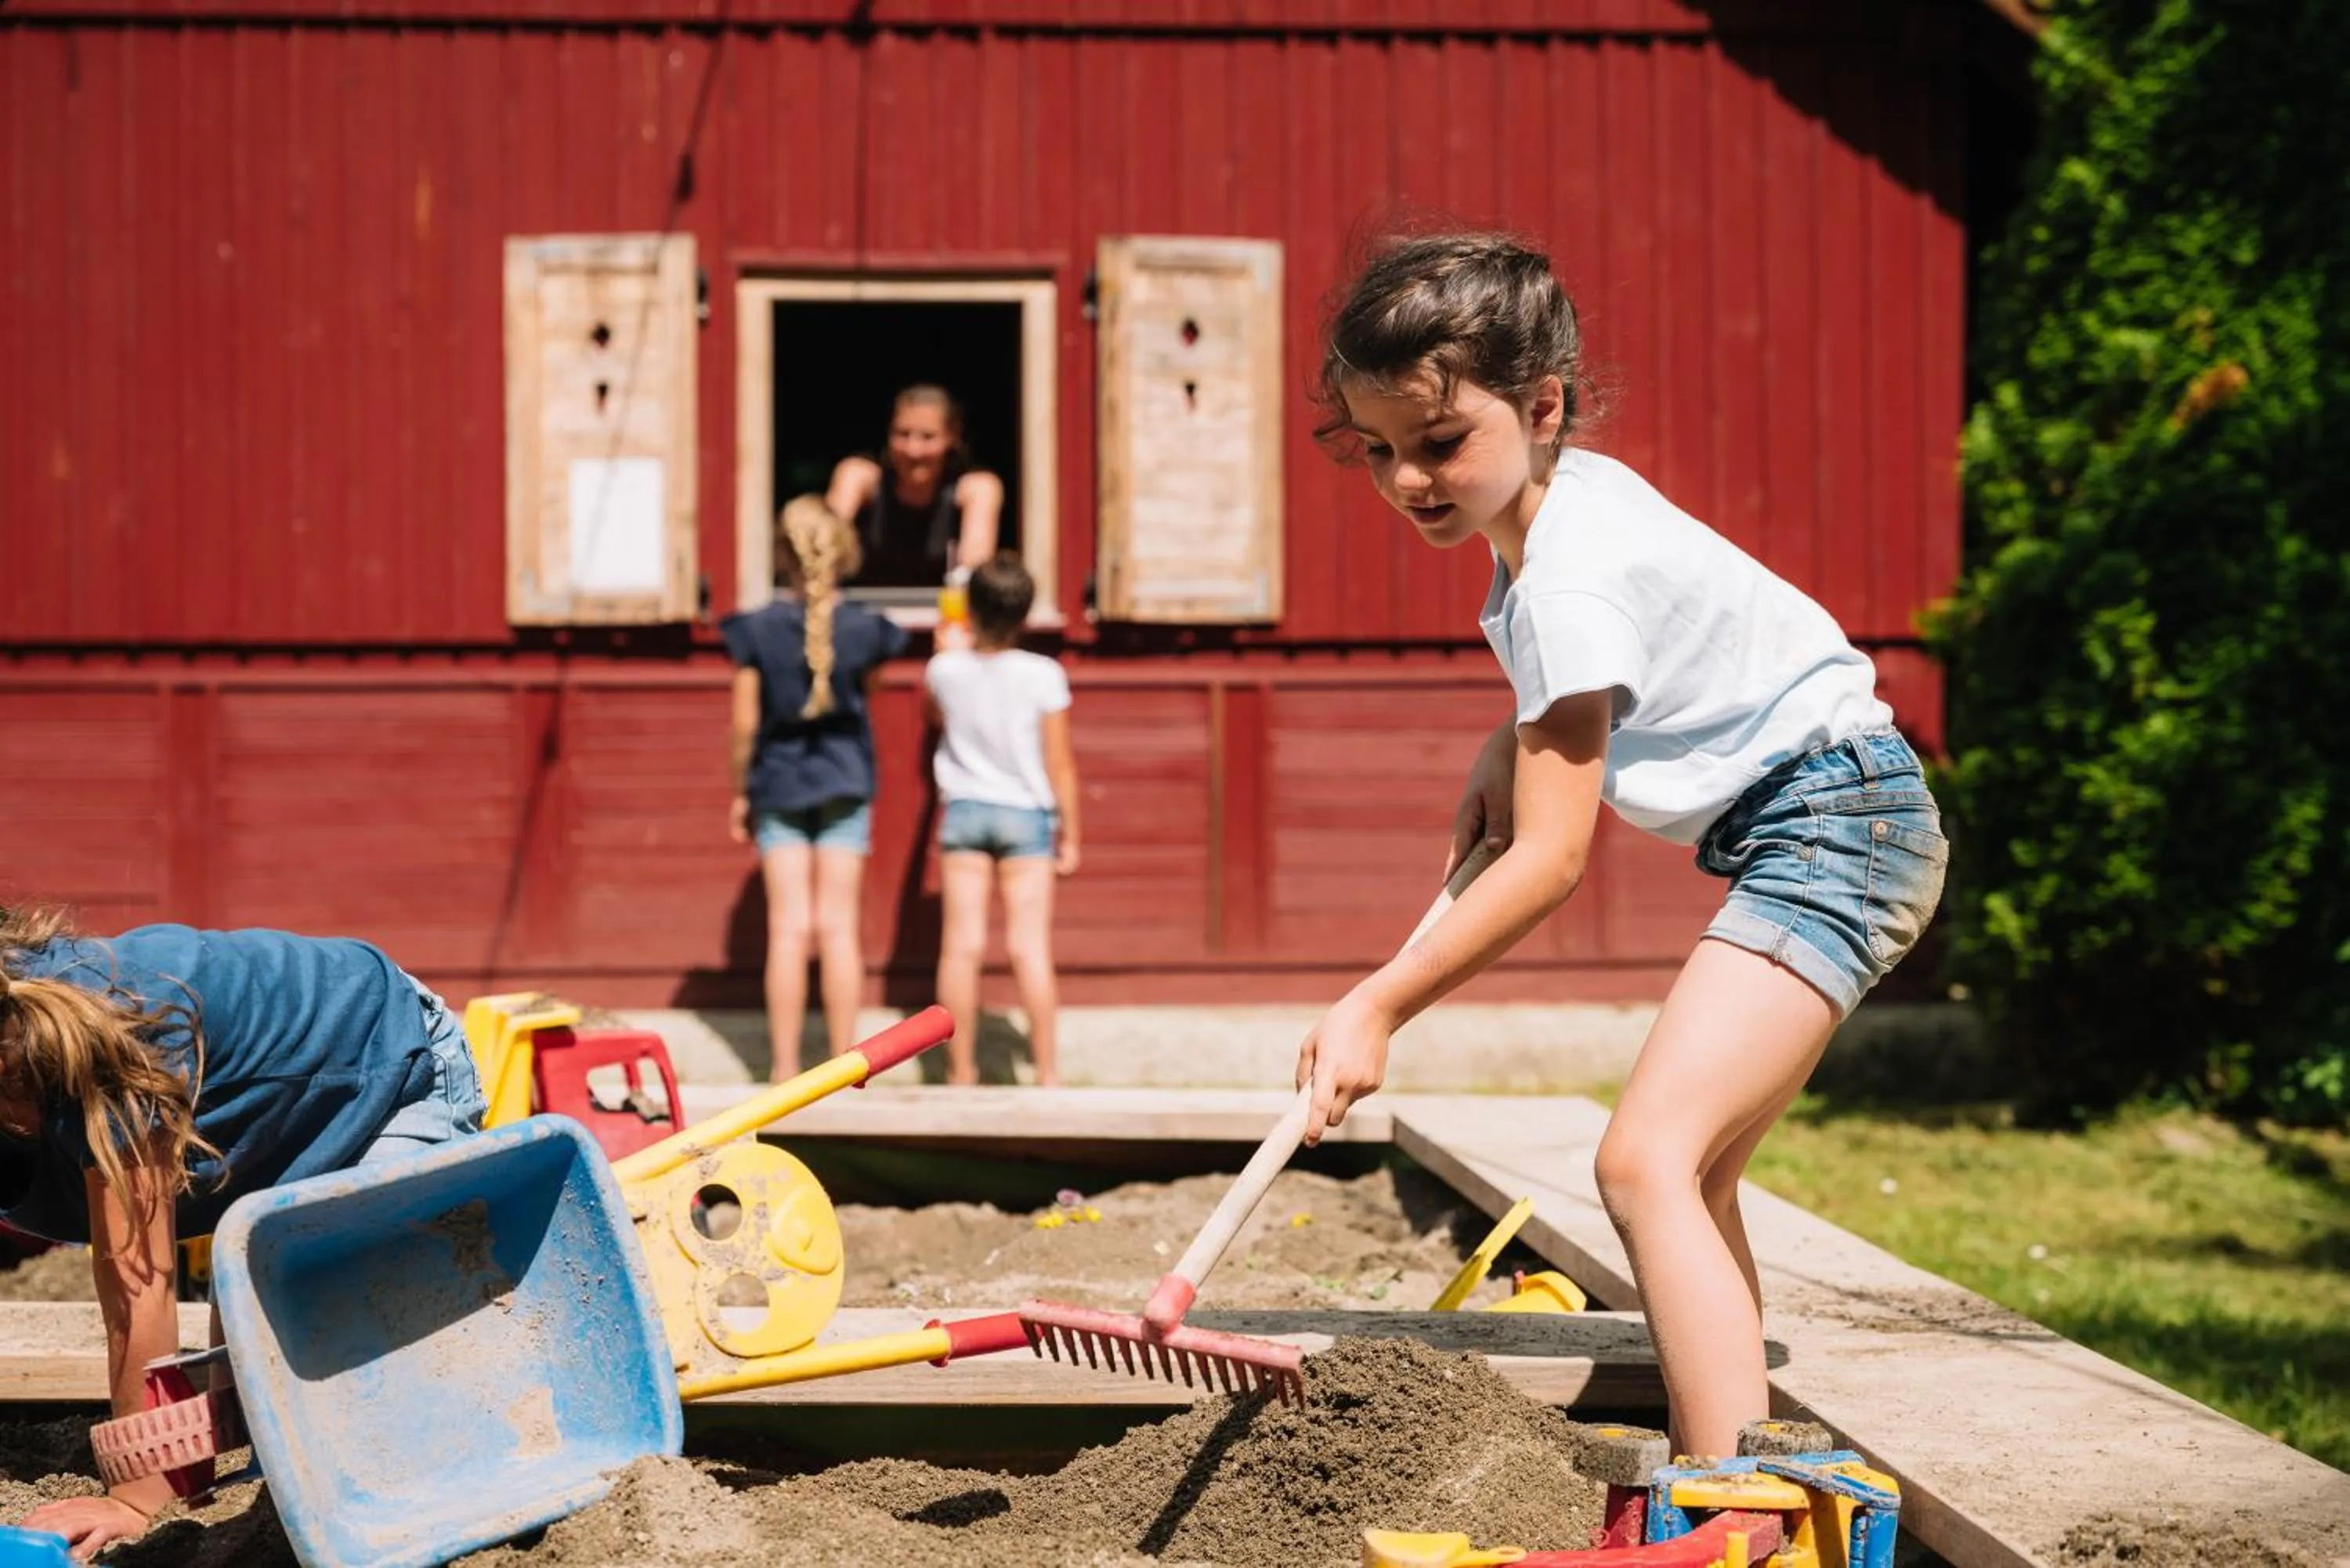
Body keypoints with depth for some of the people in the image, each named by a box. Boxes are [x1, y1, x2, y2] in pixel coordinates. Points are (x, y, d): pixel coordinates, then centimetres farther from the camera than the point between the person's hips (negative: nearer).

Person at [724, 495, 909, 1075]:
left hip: (778, 782, 0)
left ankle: (786, 1067, 1)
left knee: (788, 927, 1)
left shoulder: (756, 630, -8)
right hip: (845, 784, 0)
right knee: (839, 928, 3)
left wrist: (740, 792, 7)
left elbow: (746, 723, -4)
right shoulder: (862, 629, -6)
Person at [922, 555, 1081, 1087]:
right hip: (1026, 813, -2)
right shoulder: (1043, 676, -11)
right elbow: (1060, 764, -6)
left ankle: (962, 1069, 6)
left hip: (963, 810, 2)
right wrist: (1069, 832, 4)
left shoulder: (944, 670, -4)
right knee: (1030, 946, -2)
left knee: (962, 944, 2)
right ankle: (1047, 1069, -1)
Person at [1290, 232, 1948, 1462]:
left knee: (1645, 1161, -22)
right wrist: (1508, 747, 10)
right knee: (1691, 1180, 15)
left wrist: (1378, 1006, -18)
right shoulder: (1565, 490, 6)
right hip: (1806, 825, 11)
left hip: (1836, 823, -11)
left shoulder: (1570, 578, -22)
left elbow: (1549, 861, -21)